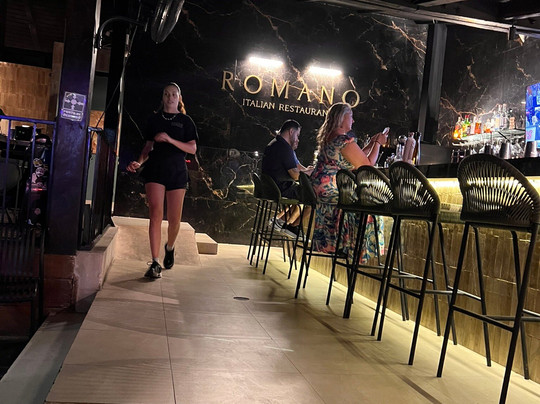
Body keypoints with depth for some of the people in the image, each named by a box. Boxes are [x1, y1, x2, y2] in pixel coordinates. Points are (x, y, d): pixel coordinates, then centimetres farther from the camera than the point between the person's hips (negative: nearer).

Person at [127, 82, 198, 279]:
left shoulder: (185, 121, 9)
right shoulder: (154, 119, 14)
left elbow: (192, 148, 0)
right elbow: (148, 146, 16)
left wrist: (169, 139, -12)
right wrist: (139, 162, -3)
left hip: (177, 171, 0)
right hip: (155, 169, 0)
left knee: (174, 219, 1)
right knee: (155, 215, -12)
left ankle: (169, 248, 33)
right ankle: (155, 263, -10)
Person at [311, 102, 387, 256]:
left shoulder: (327, 137, 15)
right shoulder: (344, 139, -16)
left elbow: (354, 159, 22)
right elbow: (367, 165, -11)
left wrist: (371, 143, 22)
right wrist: (378, 143, 2)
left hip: (318, 187, 10)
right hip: (332, 188, -10)